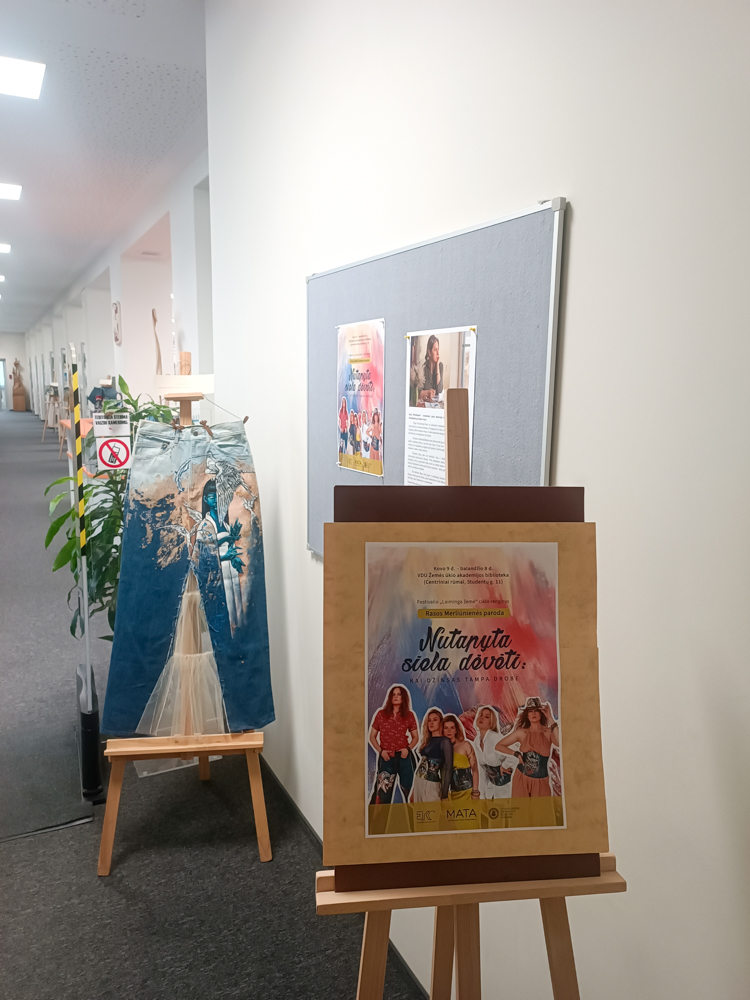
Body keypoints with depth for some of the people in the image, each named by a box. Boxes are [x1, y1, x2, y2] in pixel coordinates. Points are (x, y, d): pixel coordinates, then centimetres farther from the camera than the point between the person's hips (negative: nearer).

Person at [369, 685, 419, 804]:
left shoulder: (409, 715, 7)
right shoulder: (381, 714, 5)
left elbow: (415, 737, 13)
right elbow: (372, 736, 9)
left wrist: (408, 749, -5)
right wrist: (380, 751, -5)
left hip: (404, 757, 1)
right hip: (386, 758, -1)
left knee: (408, 789, 1)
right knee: (383, 793, -2)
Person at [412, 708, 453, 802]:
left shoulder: (445, 741, -9)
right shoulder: (428, 740, 12)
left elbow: (448, 769, -10)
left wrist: (444, 794, -12)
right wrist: (414, 790, 16)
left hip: (430, 784, -7)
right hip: (418, 782, 7)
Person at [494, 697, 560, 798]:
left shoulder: (548, 732, -4)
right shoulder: (522, 733, 0)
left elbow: (560, 743, -27)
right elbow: (498, 746, 4)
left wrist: (551, 720, -22)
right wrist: (516, 753, -8)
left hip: (541, 781, -1)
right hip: (521, 778, 1)